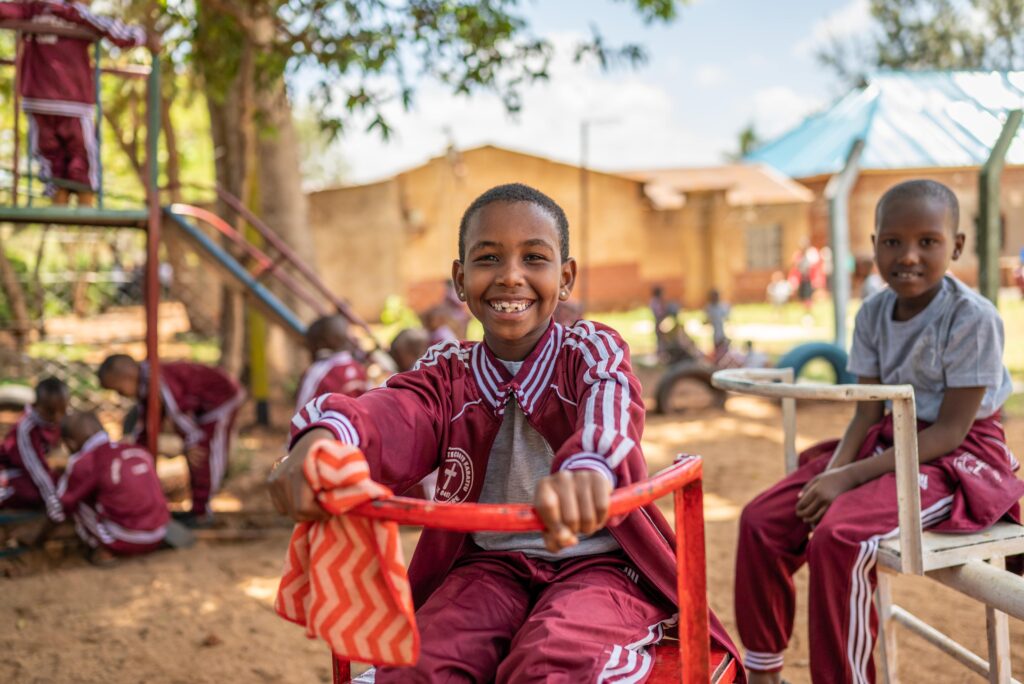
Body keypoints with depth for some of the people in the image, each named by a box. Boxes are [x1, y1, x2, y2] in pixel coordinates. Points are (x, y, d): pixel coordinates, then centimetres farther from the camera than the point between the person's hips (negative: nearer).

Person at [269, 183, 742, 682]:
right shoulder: (449, 374, 5)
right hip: (489, 563, 3)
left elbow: (610, 405, -29)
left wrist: (587, 466, -56)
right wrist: (325, 435, -47)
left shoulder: (592, 351, -3)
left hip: (597, 561, -2)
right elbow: (398, 413, -20)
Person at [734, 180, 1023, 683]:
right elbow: (867, 413, 2)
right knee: (762, 521, -6)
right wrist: (834, 470, -19)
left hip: (957, 458, -7)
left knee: (837, 539, -31)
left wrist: (851, 476, -25)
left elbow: (950, 430, -20)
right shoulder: (874, 314, 1)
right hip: (890, 443, 7)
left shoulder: (972, 317, -19)